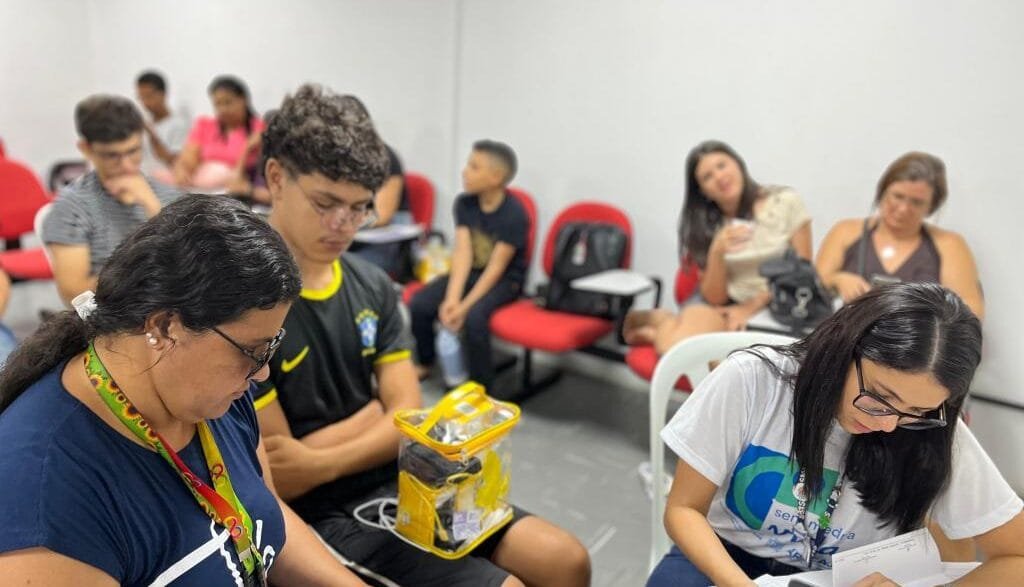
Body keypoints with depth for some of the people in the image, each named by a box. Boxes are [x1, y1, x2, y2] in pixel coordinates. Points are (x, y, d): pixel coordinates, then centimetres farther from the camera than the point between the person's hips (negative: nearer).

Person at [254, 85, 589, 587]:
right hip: (323, 515, -5)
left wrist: (322, 463, -18)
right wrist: (376, 410, -5)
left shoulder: (372, 284, 3)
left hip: (400, 482, 6)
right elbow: (278, 479, -17)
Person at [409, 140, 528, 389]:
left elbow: (495, 268, -22)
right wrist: (451, 297, -24)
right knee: (418, 305, -13)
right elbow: (463, 253, -12)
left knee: (474, 316, -33)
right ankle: (426, 362, 15)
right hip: (469, 272, 6)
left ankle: (480, 389, -14)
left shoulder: (514, 214, -21)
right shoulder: (464, 203, -6)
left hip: (505, 279, -5)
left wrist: (464, 306, -26)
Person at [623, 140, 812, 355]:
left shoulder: (786, 203, -4)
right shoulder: (702, 225, 0)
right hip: (727, 308, 1)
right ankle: (667, 326, -3)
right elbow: (714, 298, -4)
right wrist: (717, 252, -21)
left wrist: (750, 307, -12)